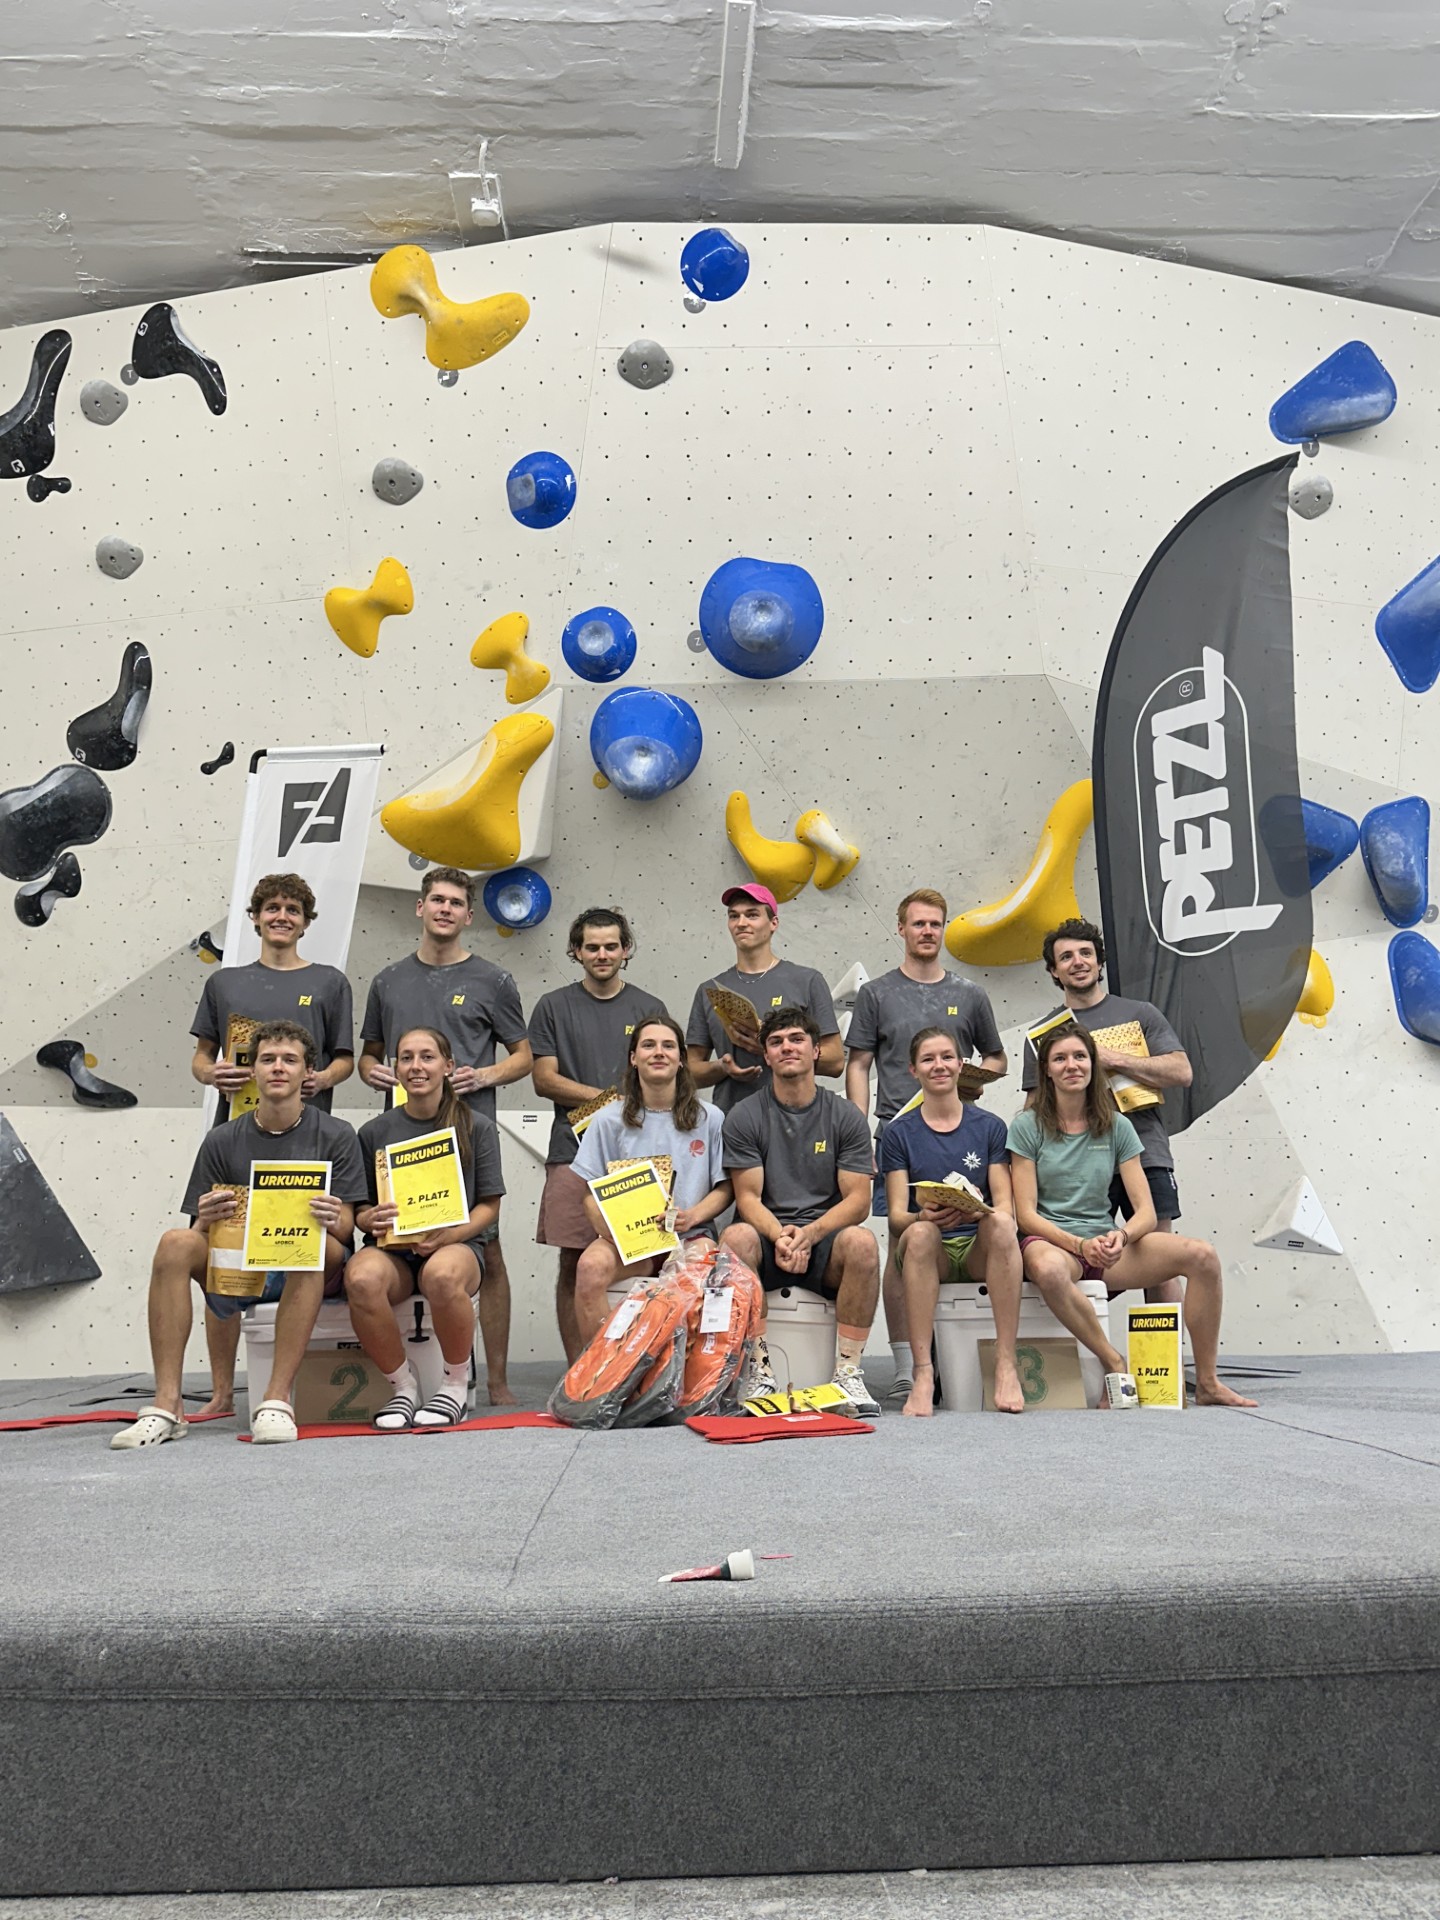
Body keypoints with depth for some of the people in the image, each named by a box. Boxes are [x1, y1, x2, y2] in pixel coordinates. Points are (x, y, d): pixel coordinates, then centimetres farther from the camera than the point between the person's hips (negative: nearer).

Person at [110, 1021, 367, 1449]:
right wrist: (206, 1220, -18)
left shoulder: (335, 1136, 3)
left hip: (309, 1271, -2)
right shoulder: (222, 1141, 9)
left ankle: (277, 1400, -35)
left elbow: (346, 1226, -2)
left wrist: (333, 1220, -26)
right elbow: (201, 1230, 6)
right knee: (176, 1243, -25)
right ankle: (167, 1405, -28)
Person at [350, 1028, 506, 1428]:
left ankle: (456, 1386, -12)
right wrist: (372, 1221, -12)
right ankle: (403, 1385, -10)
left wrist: (448, 1234, -14)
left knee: (442, 1275, -40)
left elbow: (489, 1205, 5)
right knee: (361, 1279, -36)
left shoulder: (477, 1128, 7)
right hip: (391, 1247, 2)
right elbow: (360, 1209, 13)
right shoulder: (375, 1132, 11)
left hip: (456, 1244, -1)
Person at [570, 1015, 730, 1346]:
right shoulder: (609, 1120, 8)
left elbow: (724, 1188, 11)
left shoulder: (709, 1119, 9)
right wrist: (609, 1226, -15)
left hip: (690, 1235, 0)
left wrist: (691, 1216, -10)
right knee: (591, 1265, -32)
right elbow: (592, 1194, 7)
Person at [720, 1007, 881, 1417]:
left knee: (861, 1241, -33)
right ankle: (759, 1371, -25)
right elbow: (748, 1198, 0)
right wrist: (779, 1235, -23)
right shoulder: (744, 1117, 6)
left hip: (825, 1241, 0)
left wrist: (809, 1234, -19)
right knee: (736, 1238, -33)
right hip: (768, 1238, 0)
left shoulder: (845, 1117, 6)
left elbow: (858, 1201, 0)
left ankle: (849, 1371, -21)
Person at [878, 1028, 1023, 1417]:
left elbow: (1005, 1205, 2)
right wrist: (925, 1216, -24)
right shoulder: (899, 1133, 8)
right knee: (920, 1232, -35)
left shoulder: (989, 1126, 10)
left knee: (1000, 1222, -33)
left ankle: (1006, 1366, -34)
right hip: (929, 1252, 0)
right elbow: (897, 1214, 0)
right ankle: (922, 1374, -38)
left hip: (980, 1248, 1)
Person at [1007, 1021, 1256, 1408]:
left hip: (1106, 1246, 4)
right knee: (1048, 1269, -42)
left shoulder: (1117, 1127, 9)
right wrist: (1080, 1245, -21)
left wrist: (1121, 1236, -19)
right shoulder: (1027, 1126, 0)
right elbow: (1026, 1214, -7)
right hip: (1050, 1241, -4)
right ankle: (1114, 1364, -20)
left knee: (1203, 1255, -18)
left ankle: (1207, 1383, -7)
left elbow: (1146, 1211, 3)